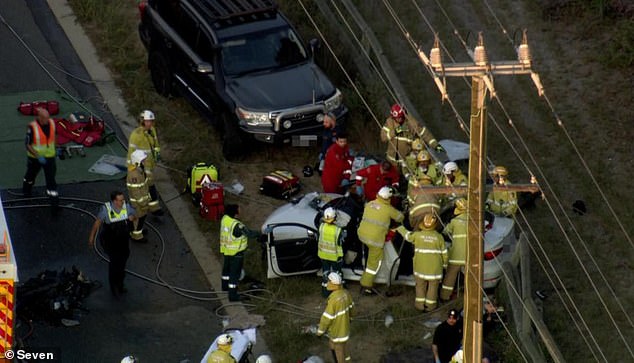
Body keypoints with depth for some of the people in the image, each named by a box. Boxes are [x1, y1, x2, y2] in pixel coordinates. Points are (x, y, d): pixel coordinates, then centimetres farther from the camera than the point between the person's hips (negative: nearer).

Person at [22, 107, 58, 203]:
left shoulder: (51, 123, -11)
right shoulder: (32, 127, -26)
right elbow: (28, 144, -20)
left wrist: (54, 149, 12)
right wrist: (38, 156, -27)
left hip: (49, 156, 2)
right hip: (35, 157, -2)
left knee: (51, 178, -2)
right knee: (31, 175, 24)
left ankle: (54, 201, 3)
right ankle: (26, 190, 53)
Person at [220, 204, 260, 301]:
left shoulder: (225, 218, -8)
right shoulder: (237, 226, -32)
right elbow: (249, 233, -21)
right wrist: (258, 234, -4)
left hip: (226, 249, 8)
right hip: (235, 252, -8)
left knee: (227, 268, 28)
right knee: (235, 272, 4)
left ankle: (225, 286, 48)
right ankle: (232, 295, 11)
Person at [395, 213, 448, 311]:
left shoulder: (417, 235, -10)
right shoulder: (439, 237, -10)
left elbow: (407, 235, 10)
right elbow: (444, 253, -3)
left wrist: (400, 228, 29)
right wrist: (445, 263, 15)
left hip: (421, 266, 1)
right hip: (435, 267, -1)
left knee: (421, 285, 16)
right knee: (433, 285, 12)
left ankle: (420, 303, 16)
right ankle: (430, 305, 15)